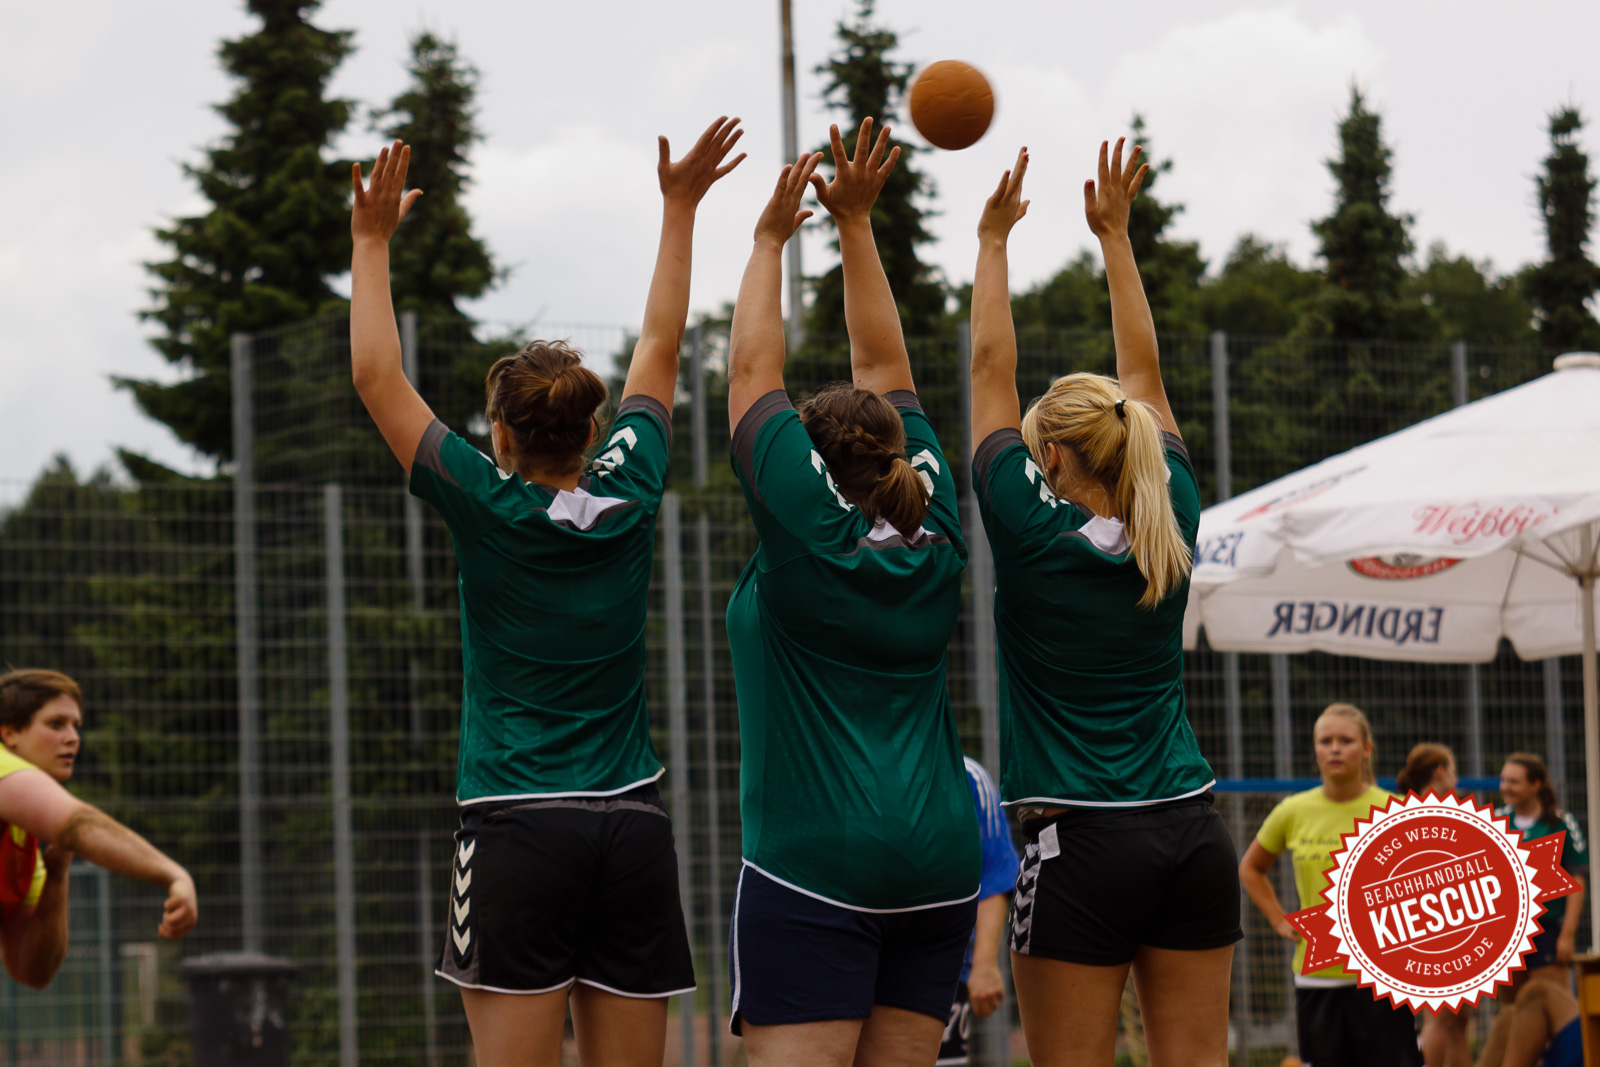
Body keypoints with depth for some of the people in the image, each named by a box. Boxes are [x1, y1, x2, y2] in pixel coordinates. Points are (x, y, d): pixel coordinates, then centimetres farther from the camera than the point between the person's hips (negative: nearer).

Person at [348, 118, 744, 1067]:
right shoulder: (629, 498, 4)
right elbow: (660, 349, 18)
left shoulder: (489, 507, -5)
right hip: (634, 825, 4)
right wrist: (680, 209, 27)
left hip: (518, 831, -4)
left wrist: (373, 241, 10)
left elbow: (377, 378, 2)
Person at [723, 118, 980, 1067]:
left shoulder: (809, 529, -5)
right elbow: (883, 367, 16)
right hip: (937, 861, 6)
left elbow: (753, 374, 4)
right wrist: (856, 222, 20)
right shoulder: (933, 535, 8)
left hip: (813, 863, -6)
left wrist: (770, 239, 14)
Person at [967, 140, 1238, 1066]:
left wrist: (993, 241, 10)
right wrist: (1117, 235, 21)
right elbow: (1145, 375, 15)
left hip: (1086, 845, -5)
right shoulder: (1172, 523, 5)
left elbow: (992, 370, 2)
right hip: (1193, 832, 5)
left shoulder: (1031, 533, -6)